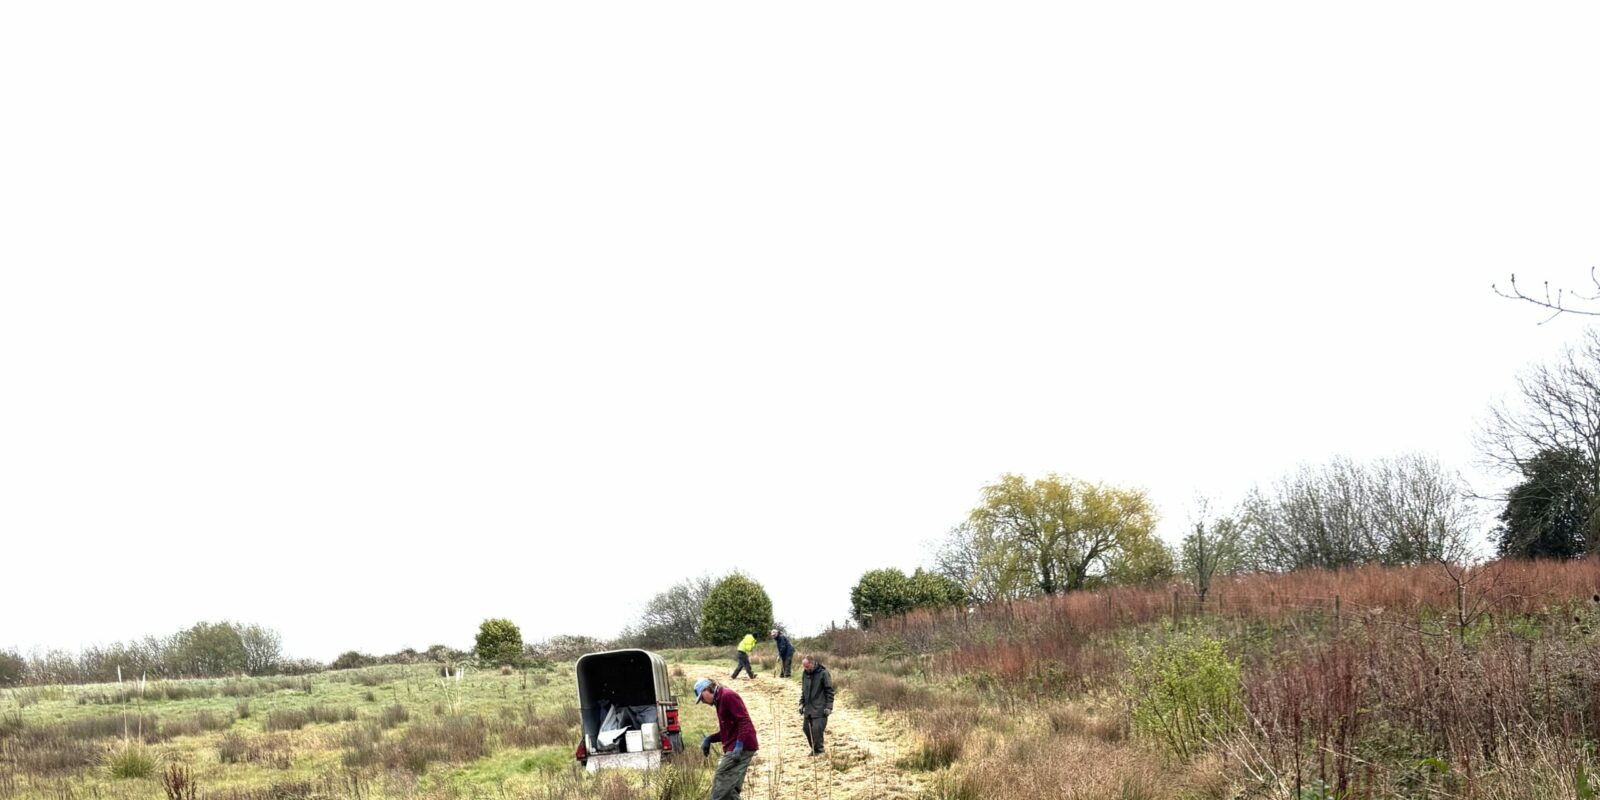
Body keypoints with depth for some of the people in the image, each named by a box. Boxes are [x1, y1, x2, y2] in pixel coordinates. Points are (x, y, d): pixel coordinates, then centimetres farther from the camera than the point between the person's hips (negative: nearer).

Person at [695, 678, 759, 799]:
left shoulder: (728, 696, -9)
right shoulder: (720, 701, 22)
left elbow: (744, 721, -18)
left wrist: (738, 746, -25)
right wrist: (709, 739, 13)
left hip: (741, 748, -10)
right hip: (733, 748, 10)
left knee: (720, 785, -12)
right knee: (730, 789, 8)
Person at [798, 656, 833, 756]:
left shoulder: (823, 673, -10)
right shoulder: (805, 674, 9)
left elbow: (829, 691, -8)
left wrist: (828, 707, -12)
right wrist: (801, 704, 13)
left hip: (820, 709, -7)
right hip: (808, 708, 7)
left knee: (817, 728, -15)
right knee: (807, 728, 6)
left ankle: (819, 750, -4)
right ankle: (814, 749, 20)